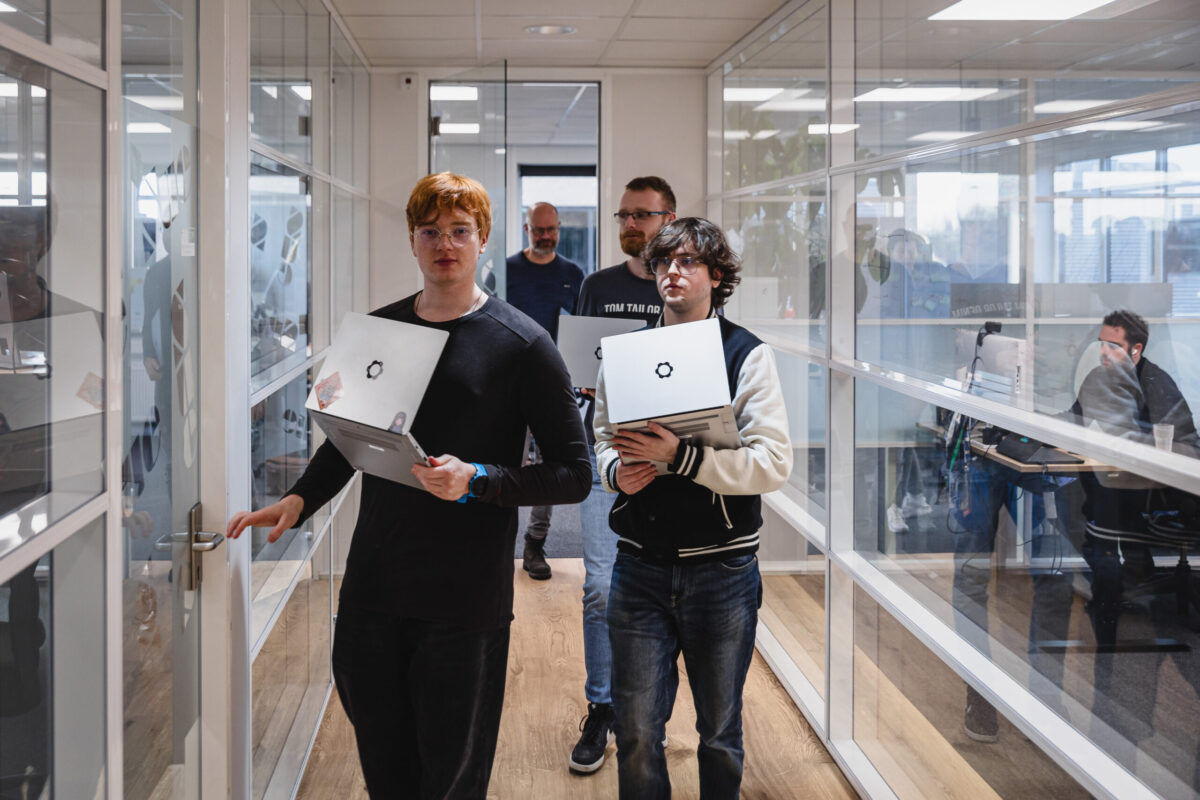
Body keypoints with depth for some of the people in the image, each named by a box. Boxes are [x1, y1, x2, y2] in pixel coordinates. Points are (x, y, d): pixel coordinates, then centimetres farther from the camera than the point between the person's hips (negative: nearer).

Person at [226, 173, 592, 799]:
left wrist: (477, 480, -20)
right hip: (372, 584, 4)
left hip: (465, 600, -4)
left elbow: (573, 474, -7)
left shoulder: (521, 344, -6)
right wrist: (299, 499, 4)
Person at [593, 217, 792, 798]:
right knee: (636, 733, 3)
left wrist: (680, 456, -24)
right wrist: (617, 471, -7)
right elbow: (601, 438, 16)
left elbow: (774, 463, -13)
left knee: (720, 731, 13)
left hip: (721, 570, -2)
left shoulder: (746, 354, -4)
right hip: (639, 568, 2)